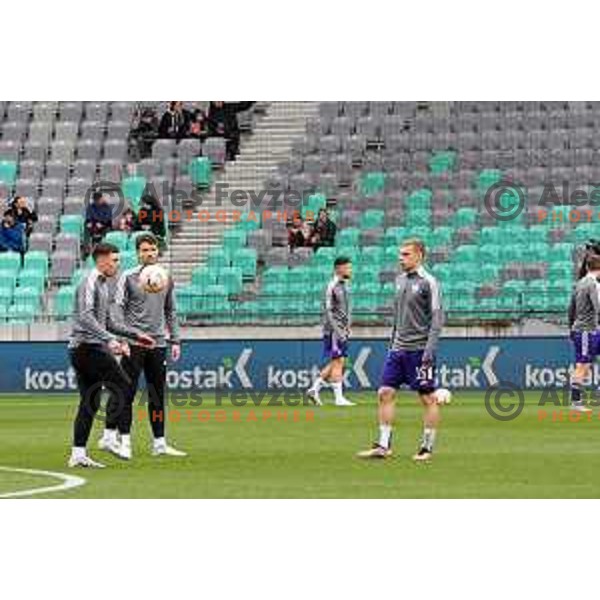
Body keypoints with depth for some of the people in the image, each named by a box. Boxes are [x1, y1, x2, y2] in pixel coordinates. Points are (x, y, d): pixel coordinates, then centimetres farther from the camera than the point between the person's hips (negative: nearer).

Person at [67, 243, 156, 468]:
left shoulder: (104, 285, 22)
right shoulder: (89, 283, -10)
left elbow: (107, 322, 31)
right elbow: (85, 317, -25)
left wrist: (135, 334, 27)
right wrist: (110, 340, -34)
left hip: (91, 348, 10)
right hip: (87, 346, -10)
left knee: (90, 402, 7)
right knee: (121, 385, -13)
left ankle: (78, 454, 6)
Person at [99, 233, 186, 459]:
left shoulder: (166, 279, 13)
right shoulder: (128, 277, -1)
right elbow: (118, 308, -6)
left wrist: (175, 340, 13)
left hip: (158, 343, 5)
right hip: (134, 342, -5)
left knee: (158, 394, 7)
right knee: (126, 392, -6)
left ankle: (159, 443, 12)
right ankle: (124, 440, -4)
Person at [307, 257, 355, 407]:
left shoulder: (344, 286, 16)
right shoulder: (332, 286, -13)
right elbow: (328, 311, -17)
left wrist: (347, 326, 15)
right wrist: (338, 331, -20)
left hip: (341, 331, 9)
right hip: (333, 330, -9)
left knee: (335, 363, 11)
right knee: (337, 362, -8)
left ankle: (314, 389, 18)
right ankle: (339, 398, -7)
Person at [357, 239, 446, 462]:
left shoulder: (428, 282, -8)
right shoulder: (400, 280, 13)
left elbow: (437, 318, -12)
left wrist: (429, 350, -18)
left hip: (419, 350, -7)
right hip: (397, 349, 7)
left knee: (428, 398, 0)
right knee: (385, 393, 1)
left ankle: (427, 447, 7)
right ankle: (383, 445, 5)